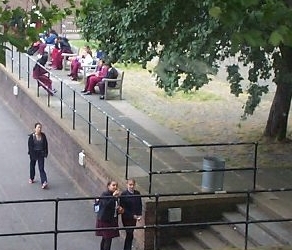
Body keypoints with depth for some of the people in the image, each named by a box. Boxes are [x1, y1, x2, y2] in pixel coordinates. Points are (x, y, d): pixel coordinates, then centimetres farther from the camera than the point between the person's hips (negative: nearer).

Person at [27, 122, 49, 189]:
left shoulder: (43, 136, -3)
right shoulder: (32, 136, -11)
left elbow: (45, 145, 4)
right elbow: (30, 146, -11)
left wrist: (45, 153, 0)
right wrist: (31, 154, -16)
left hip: (41, 154, 0)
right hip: (34, 154, 0)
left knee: (41, 168, -7)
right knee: (32, 166, 18)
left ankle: (44, 182, -15)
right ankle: (31, 178, 41)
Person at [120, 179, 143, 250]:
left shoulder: (137, 193, 5)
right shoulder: (123, 194, -12)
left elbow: (140, 205, 11)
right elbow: (123, 207, -13)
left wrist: (139, 215, -3)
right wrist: (132, 215, -14)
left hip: (134, 218, 5)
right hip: (127, 218, -5)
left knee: (130, 235, 11)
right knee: (129, 234, -8)